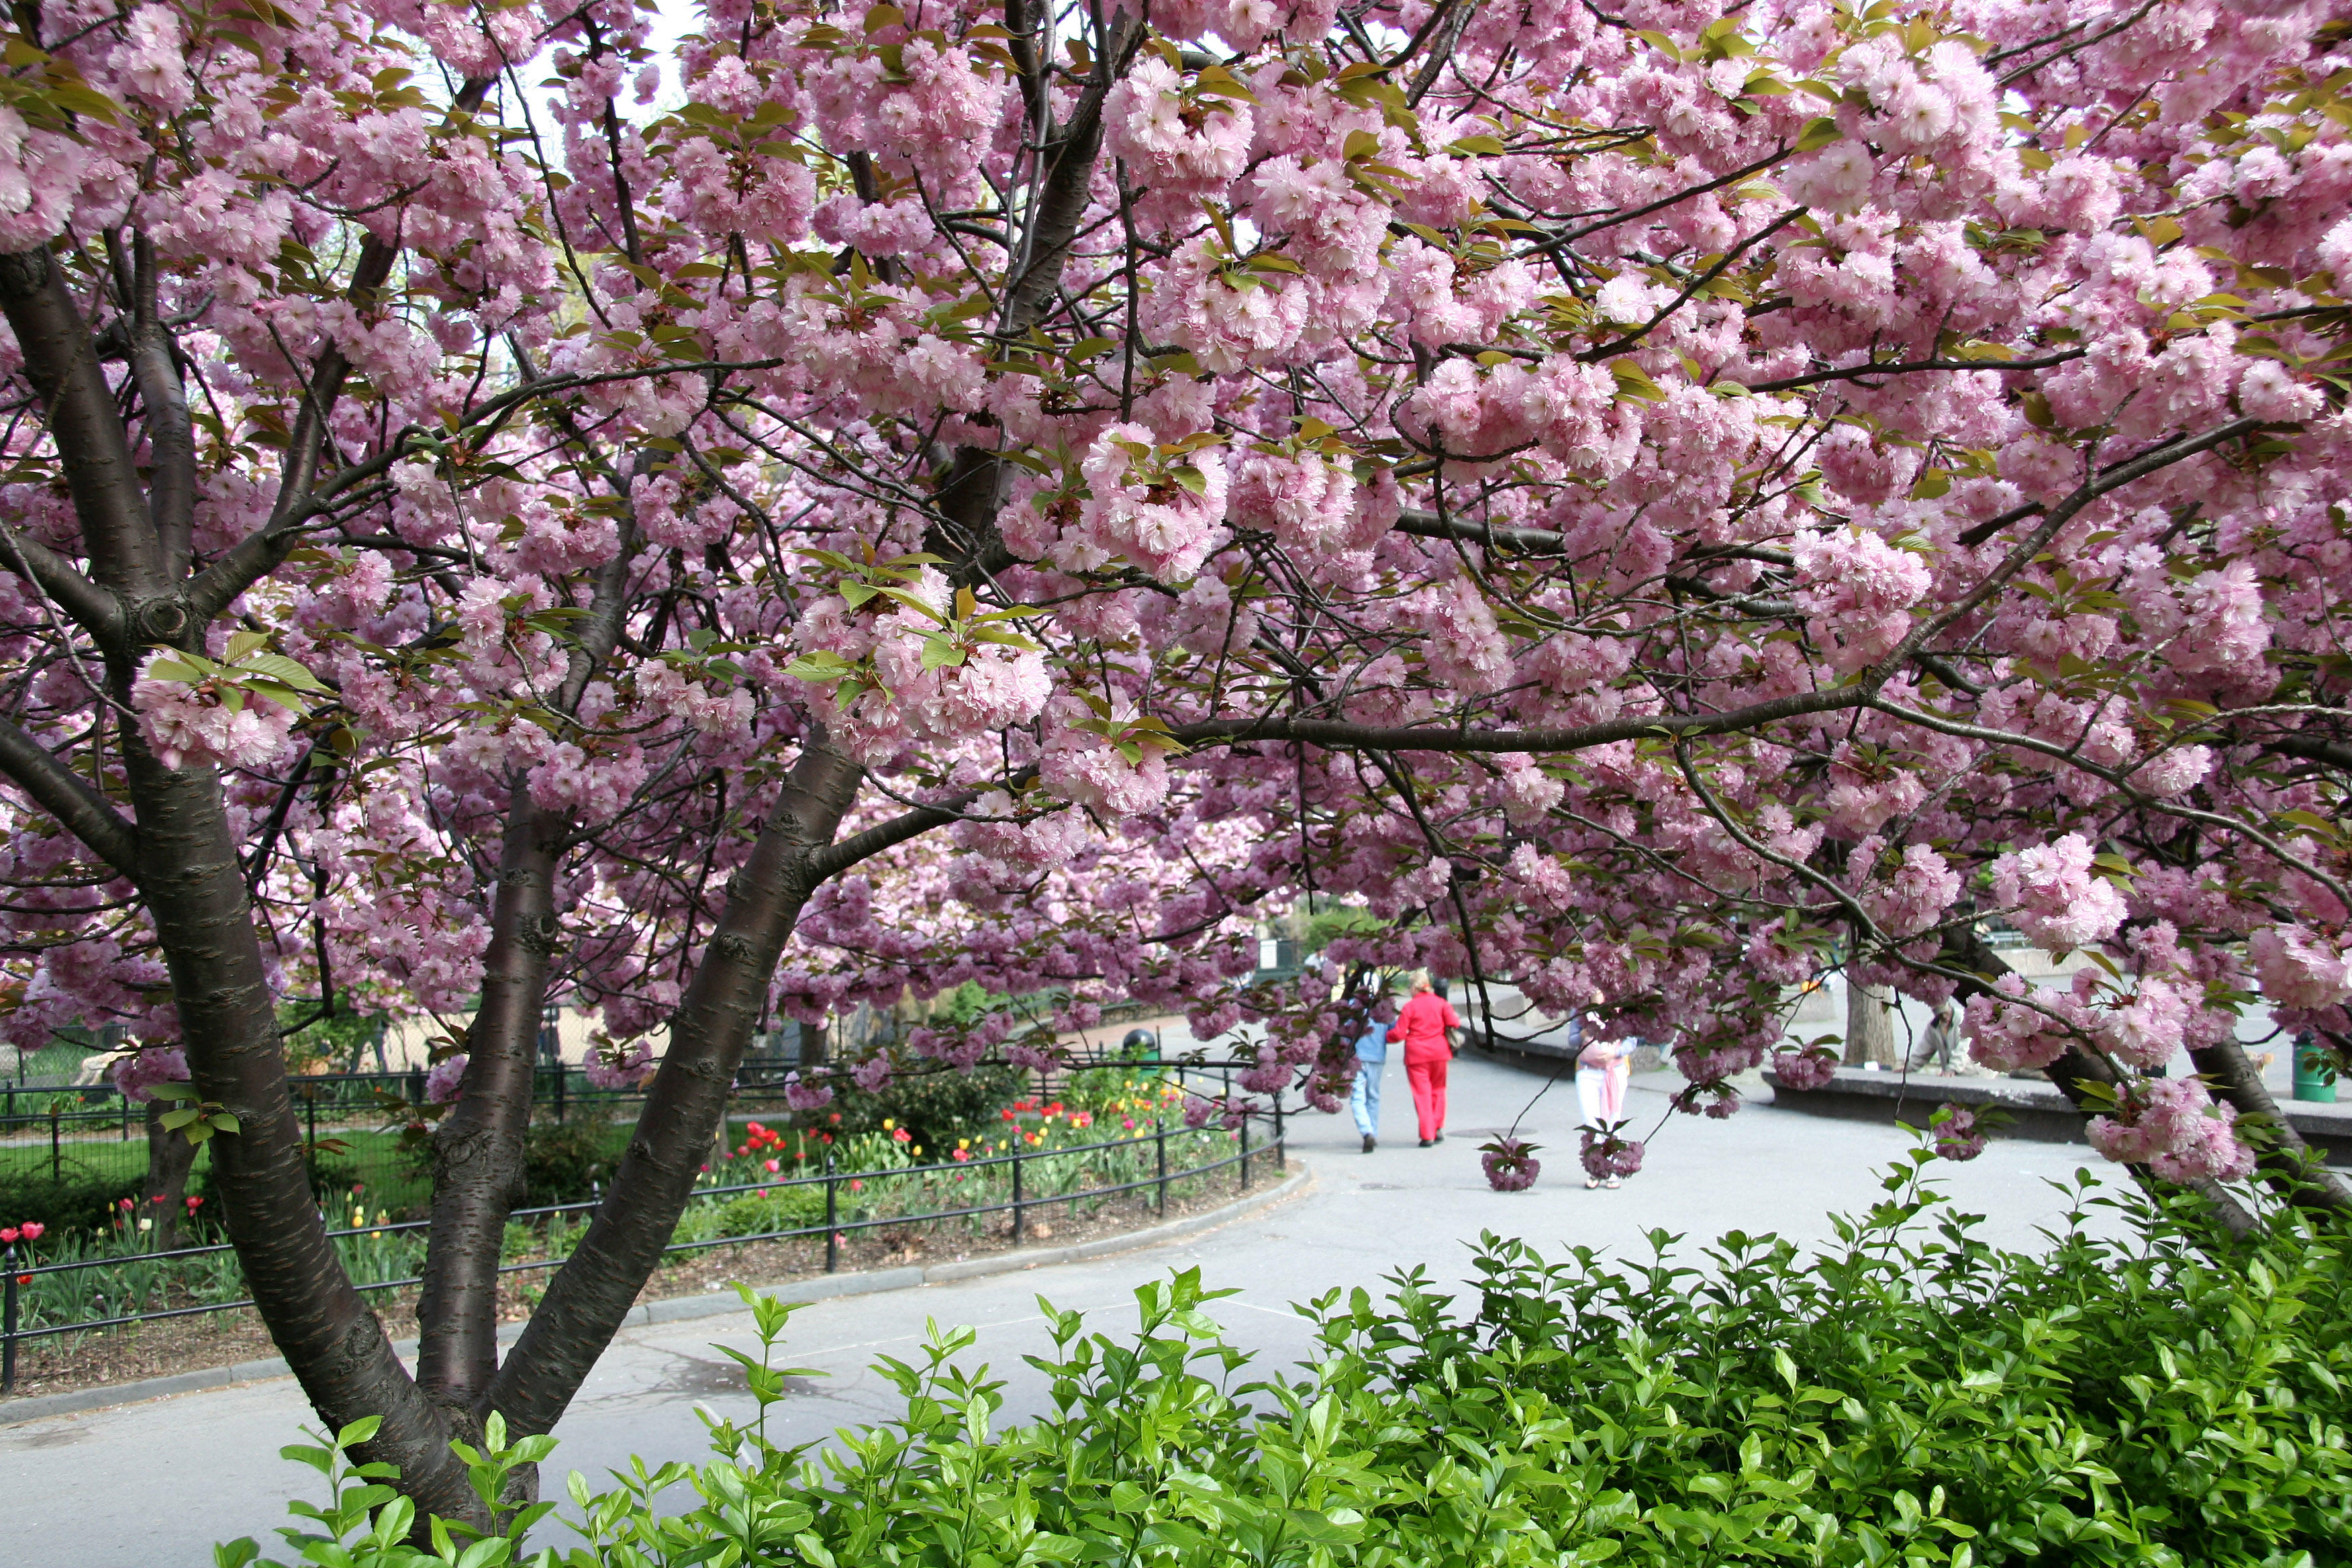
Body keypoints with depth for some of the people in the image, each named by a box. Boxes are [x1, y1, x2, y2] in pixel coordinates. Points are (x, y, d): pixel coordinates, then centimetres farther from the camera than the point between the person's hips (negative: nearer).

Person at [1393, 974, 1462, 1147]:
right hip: (1439, 1053, 3)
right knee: (1438, 1090, 18)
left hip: (1417, 1055, -3)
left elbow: (1399, 1034, -9)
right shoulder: (1441, 1003, 2)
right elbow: (1454, 1023, -7)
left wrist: (1386, 1035, 10)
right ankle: (1439, 1127, 8)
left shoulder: (1409, 1007, -6)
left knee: (1422, 1093, 1)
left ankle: (1427, 1135, -3)